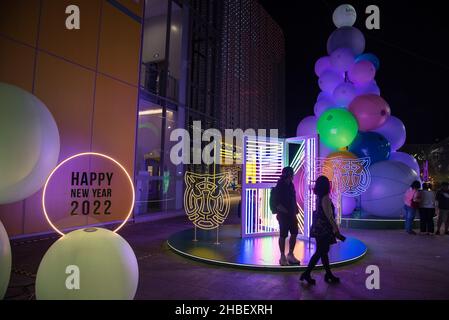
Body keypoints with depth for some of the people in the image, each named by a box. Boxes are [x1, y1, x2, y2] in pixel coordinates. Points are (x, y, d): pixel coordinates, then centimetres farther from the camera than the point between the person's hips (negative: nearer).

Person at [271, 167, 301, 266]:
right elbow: (277, 203, -16)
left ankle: (290, 254, 26)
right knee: (283, 235, 1)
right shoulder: (279, 187, -14)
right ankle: (283, 257, 13)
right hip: (283, 215, -7)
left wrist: (296, 209, 7)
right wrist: (285, 211, -20)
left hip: (292, 214, 8)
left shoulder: (290, 185, 8)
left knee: (294, 233, 11)